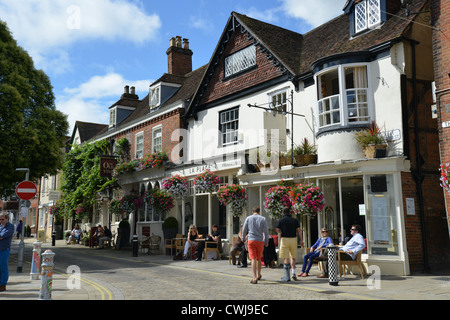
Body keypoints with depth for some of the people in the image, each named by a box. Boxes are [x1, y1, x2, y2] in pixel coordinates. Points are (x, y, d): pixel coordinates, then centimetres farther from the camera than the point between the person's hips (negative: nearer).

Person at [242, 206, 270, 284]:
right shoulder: (263, 219, 3)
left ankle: (254, 278, -17)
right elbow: (266, 232, -1)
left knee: (253, 259, -6)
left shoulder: (248, 218, 4)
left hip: (251, 240, -1)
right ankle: (258, 275, 32)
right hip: (260, 241, 1)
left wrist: (243, 238, 23)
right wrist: (266, 242, 11)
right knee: (259, 258, 17)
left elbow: (244, 230, 6)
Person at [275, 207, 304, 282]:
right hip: (293, 239, 3)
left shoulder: (281, 220, 0)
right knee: (293, 257, 18)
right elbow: (299, 230, -2)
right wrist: (301, 240, -3)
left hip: (285, 239, -3)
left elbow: (277, 229, -7)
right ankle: (293, 273, 5)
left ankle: (287, 276, -2)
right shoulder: (294, 220, 7)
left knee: (286, 258, -1)